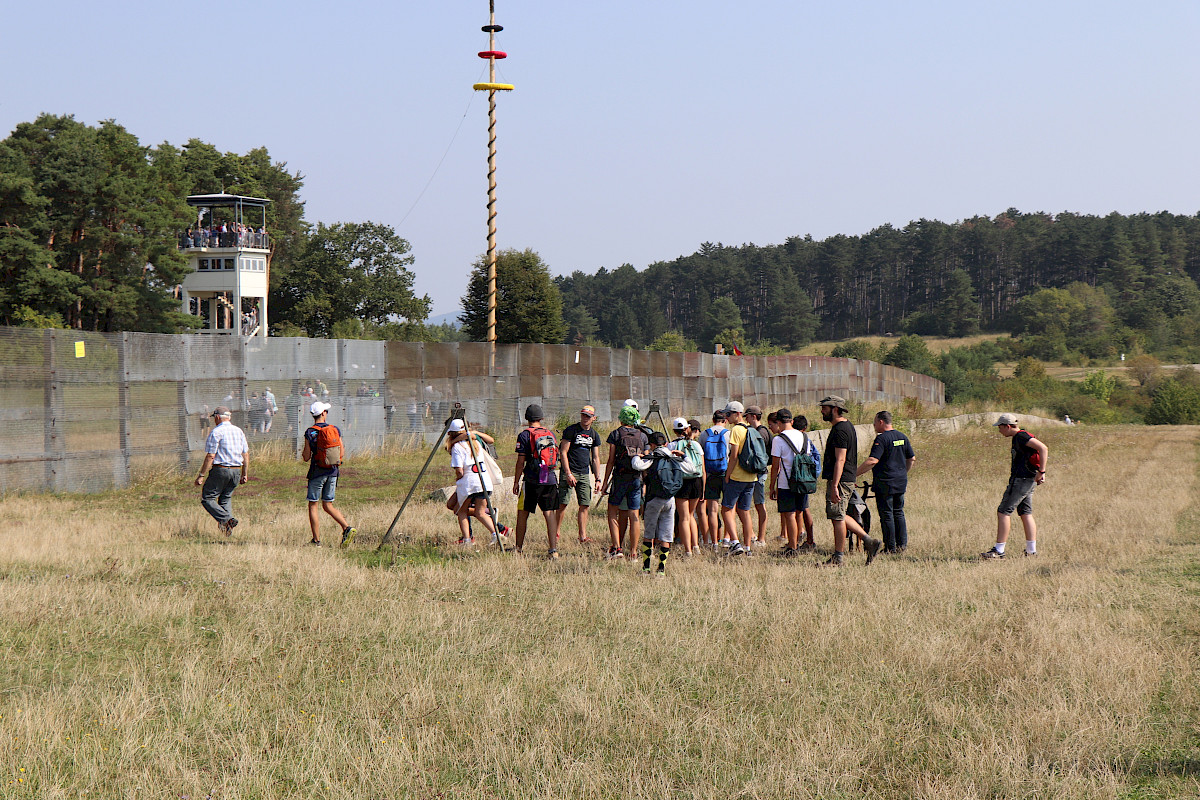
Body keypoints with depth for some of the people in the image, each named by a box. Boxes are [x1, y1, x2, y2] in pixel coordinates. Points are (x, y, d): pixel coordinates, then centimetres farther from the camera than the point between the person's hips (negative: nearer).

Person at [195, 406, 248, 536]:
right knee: (226, 498, 20)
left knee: (207, 499, -1)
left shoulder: (216, 432, -8)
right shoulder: (239, 431, 12)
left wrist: (201, 475, -11)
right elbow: (246, 455, 14)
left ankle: (226, 519, -20)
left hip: (220, 470, -6)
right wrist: (245, 474, 22)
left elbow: (210, 456, -13)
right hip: (236, 471, 7)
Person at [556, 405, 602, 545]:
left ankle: (583, 536, 1)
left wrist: (597, 479, 10)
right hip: (569, 472, -5)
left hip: (584, 474, 5)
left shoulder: (594, 435, 13)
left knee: (585, 505, -1)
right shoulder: (571, 431, -4)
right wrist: (568, 474, -15)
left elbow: (595, 458, 16)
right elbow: (563, 453, -7)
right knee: (562, 503, -9)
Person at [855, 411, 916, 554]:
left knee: (886, 515, -2)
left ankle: (891, 548, -1)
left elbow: (873, 460, -24)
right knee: (898, 513, 15)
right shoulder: (902, 437, 11)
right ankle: (902, 545, 14)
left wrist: (855, 474, -20)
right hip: (901, 483, 8)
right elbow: (912, 458, 17)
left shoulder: (882, 439, -14)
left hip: (885, 482, -8)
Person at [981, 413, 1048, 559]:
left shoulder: (1021, 436, -15)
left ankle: (998, 551, -9)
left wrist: (1041, 472, -22)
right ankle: (1032, 551, 12)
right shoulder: (1018, 437, 16)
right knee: (1026, 514, 12)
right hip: (1028, 481, 11)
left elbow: (1043, 448, -23)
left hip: (1021, 480, -11)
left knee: (1003, 512, -8)